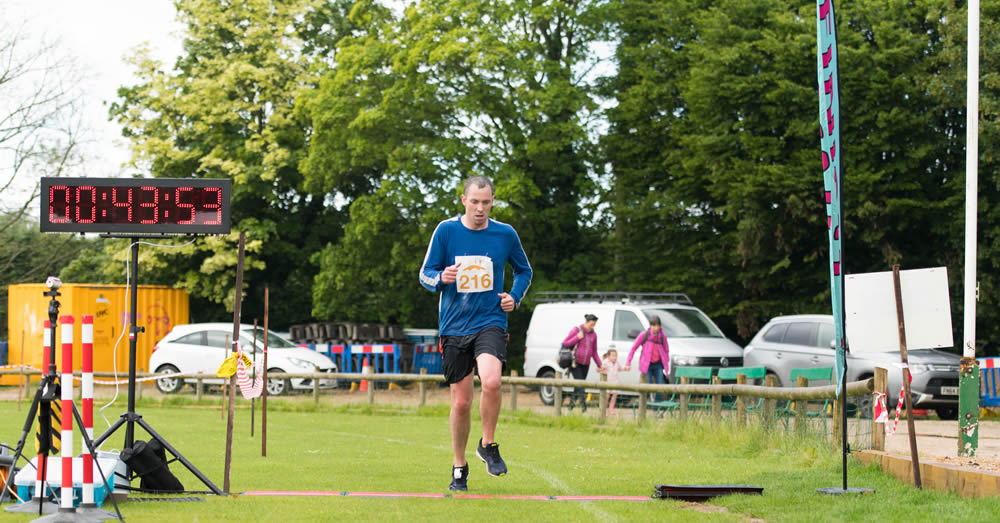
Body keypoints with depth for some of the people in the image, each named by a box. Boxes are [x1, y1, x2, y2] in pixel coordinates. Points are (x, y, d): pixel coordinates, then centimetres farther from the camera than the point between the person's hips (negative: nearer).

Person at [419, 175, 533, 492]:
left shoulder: (505, 234, 2)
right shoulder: (446, 231, -1)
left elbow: (524, 271, 19)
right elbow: (425, 274, 3)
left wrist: (514, 296, 2)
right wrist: (440, 278, -19)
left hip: (490, 321, -1)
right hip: (454, 326, 1)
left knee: (491, 382, -27)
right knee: (461, 403, 2)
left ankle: (488, 445, -3)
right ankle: (459, 469, 21)